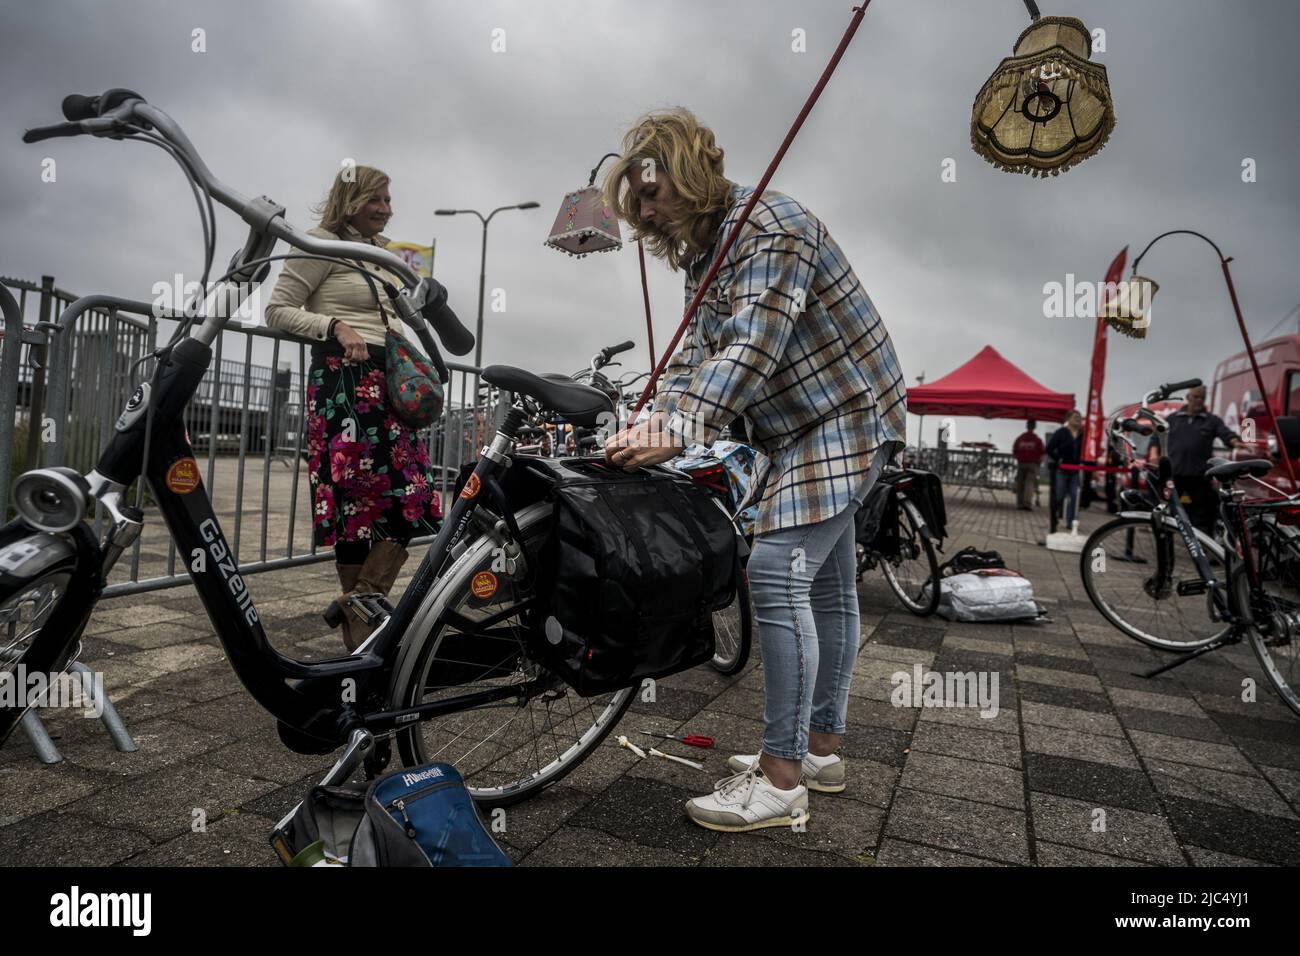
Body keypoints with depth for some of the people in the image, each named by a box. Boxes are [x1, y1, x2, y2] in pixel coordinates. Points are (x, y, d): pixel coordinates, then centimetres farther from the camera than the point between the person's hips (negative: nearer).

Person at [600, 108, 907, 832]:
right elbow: (698, 350, 3)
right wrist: (659, 419, -15)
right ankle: (821, 750, 25)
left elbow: (749, 349, -29)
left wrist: (678, 437, -36)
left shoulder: (769, 227, -17)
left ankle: (781, 779, -9)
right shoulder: (702, 250, 14)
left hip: (844, 418, -10)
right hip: (812, 427, 10)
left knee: (778, 573, -19)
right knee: (825, 582, 12)